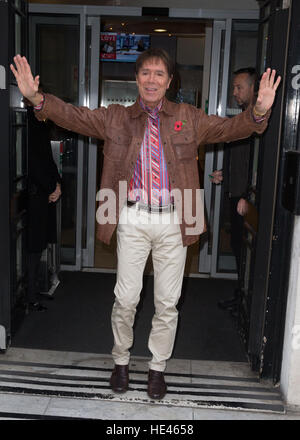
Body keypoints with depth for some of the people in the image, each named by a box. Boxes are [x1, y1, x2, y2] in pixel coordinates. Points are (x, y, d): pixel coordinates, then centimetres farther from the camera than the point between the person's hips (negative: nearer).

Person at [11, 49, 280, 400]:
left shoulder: (188, 117, 8)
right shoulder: (116, 117, 7)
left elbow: (229, 128, 0)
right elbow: (75, 117, -1)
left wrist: (259, 111, -19)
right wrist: (37, 99, -18)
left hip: (174, 220, 1)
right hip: (133, 219, 0)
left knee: (167, 301, 10)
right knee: (125, 298, 6)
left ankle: (158, 367, 29)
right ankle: (121, 361, 31)